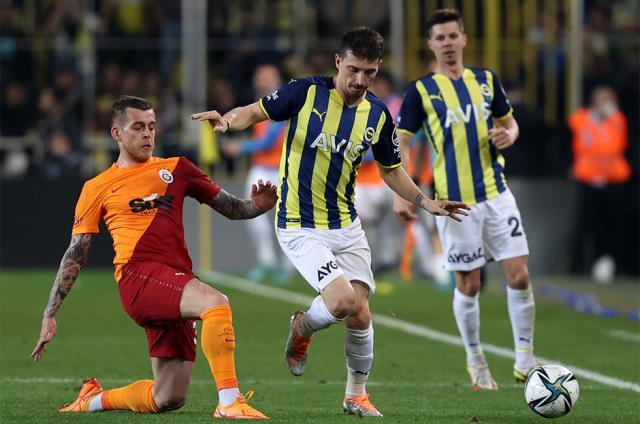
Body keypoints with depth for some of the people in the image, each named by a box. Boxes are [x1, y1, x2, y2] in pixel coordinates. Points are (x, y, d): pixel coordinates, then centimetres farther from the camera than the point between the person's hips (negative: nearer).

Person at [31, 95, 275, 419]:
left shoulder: (176, 169, 20)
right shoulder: (97, 188, 13)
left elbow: (230, 208, 21)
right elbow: (74, 256, 14)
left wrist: (257, 206, -3)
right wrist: (50, 315, 8)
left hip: (175, 282, 5)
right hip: (138, 275, -5)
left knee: (169, 399, 3)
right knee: (216, 303, -34)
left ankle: (93, 399, 28)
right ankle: (229, 402, -39)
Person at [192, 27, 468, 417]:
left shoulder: (378, 115, 2)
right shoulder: (307, 92, -11)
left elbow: (391, 170, 15)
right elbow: (256, 112, -7)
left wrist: (426, 202, 4)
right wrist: (229, 120, -29)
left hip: (347, 227, 5)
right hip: (301, 228, -5)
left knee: (360, 315, -1)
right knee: (343, 301, -21)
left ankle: (357, 395, 22)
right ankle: (303, 329, 13)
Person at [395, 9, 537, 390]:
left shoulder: (486, 81, 9)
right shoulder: (421, 90, -1)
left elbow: (509, 123, 20)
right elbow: (400, 144, -2)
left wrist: (508, 136, -4)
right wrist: (400, 194, -13)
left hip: (496, 192, 3)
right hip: (455, 200, -3)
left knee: (520, 275, -5)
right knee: (469, 284, 3)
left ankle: (525, 358, 7)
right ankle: (475, 360, 21)